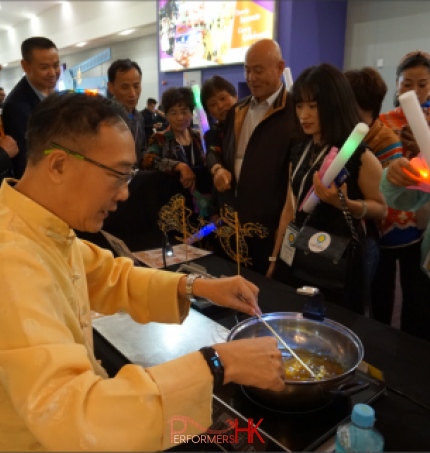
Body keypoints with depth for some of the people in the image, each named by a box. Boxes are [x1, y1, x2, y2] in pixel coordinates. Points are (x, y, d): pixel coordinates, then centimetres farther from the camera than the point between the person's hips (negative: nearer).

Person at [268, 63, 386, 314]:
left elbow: (381, 208, -5)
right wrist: (274, 258, 12)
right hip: (295, 259, 6)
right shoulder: (299, 152, 5)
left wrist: (344, 203, -25)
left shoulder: (360, 156, -13)